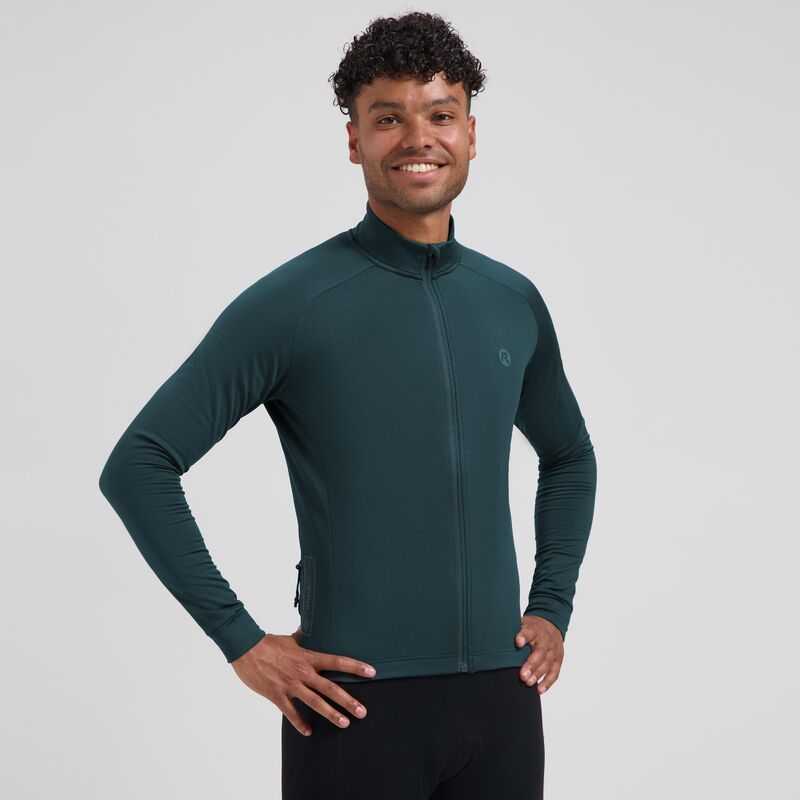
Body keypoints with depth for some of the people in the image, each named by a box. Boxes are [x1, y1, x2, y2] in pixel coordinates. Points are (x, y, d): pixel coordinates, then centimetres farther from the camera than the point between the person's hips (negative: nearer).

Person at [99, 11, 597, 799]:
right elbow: (137, 466, -10)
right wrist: (242, 641, -11)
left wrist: (552, 609, 12)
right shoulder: (292, 304, -8)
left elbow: (569, 457, 25)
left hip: (498, 698, 5)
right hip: (358, 700, -4)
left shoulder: (514, 303, 8)